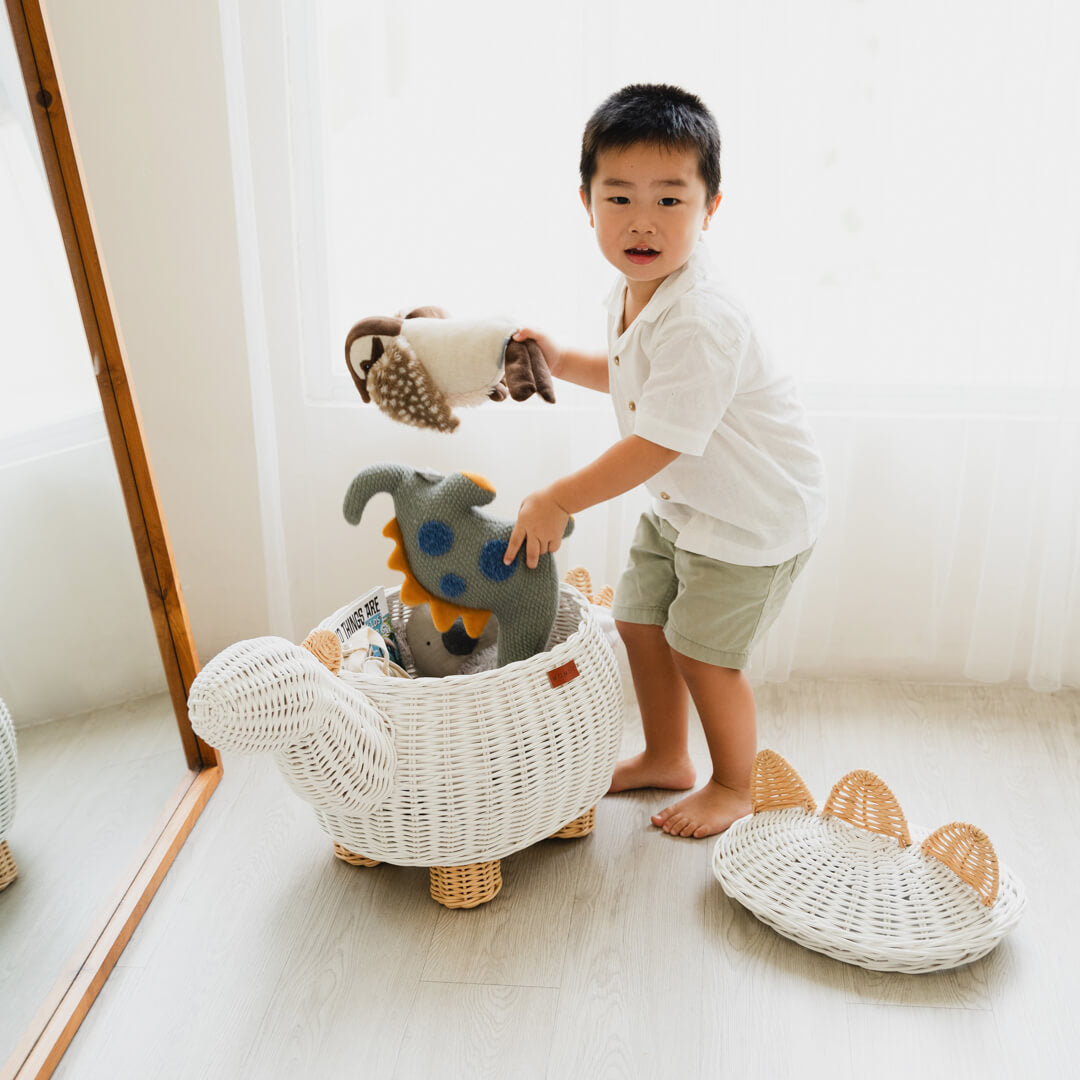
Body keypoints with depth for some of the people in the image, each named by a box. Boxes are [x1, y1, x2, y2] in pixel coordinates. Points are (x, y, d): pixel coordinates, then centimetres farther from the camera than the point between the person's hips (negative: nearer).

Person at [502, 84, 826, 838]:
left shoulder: (698, 321, -33)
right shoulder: (634, 294, -2)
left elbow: (655, 445, -32)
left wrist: (557, 501, -24)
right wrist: (562, 363, 6)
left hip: (753, 512, -9)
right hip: (682, 501, 9)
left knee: (704, 654, 3)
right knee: (639, 622, 16)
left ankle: (732, 788, 30)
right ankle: (666, 758, 40)